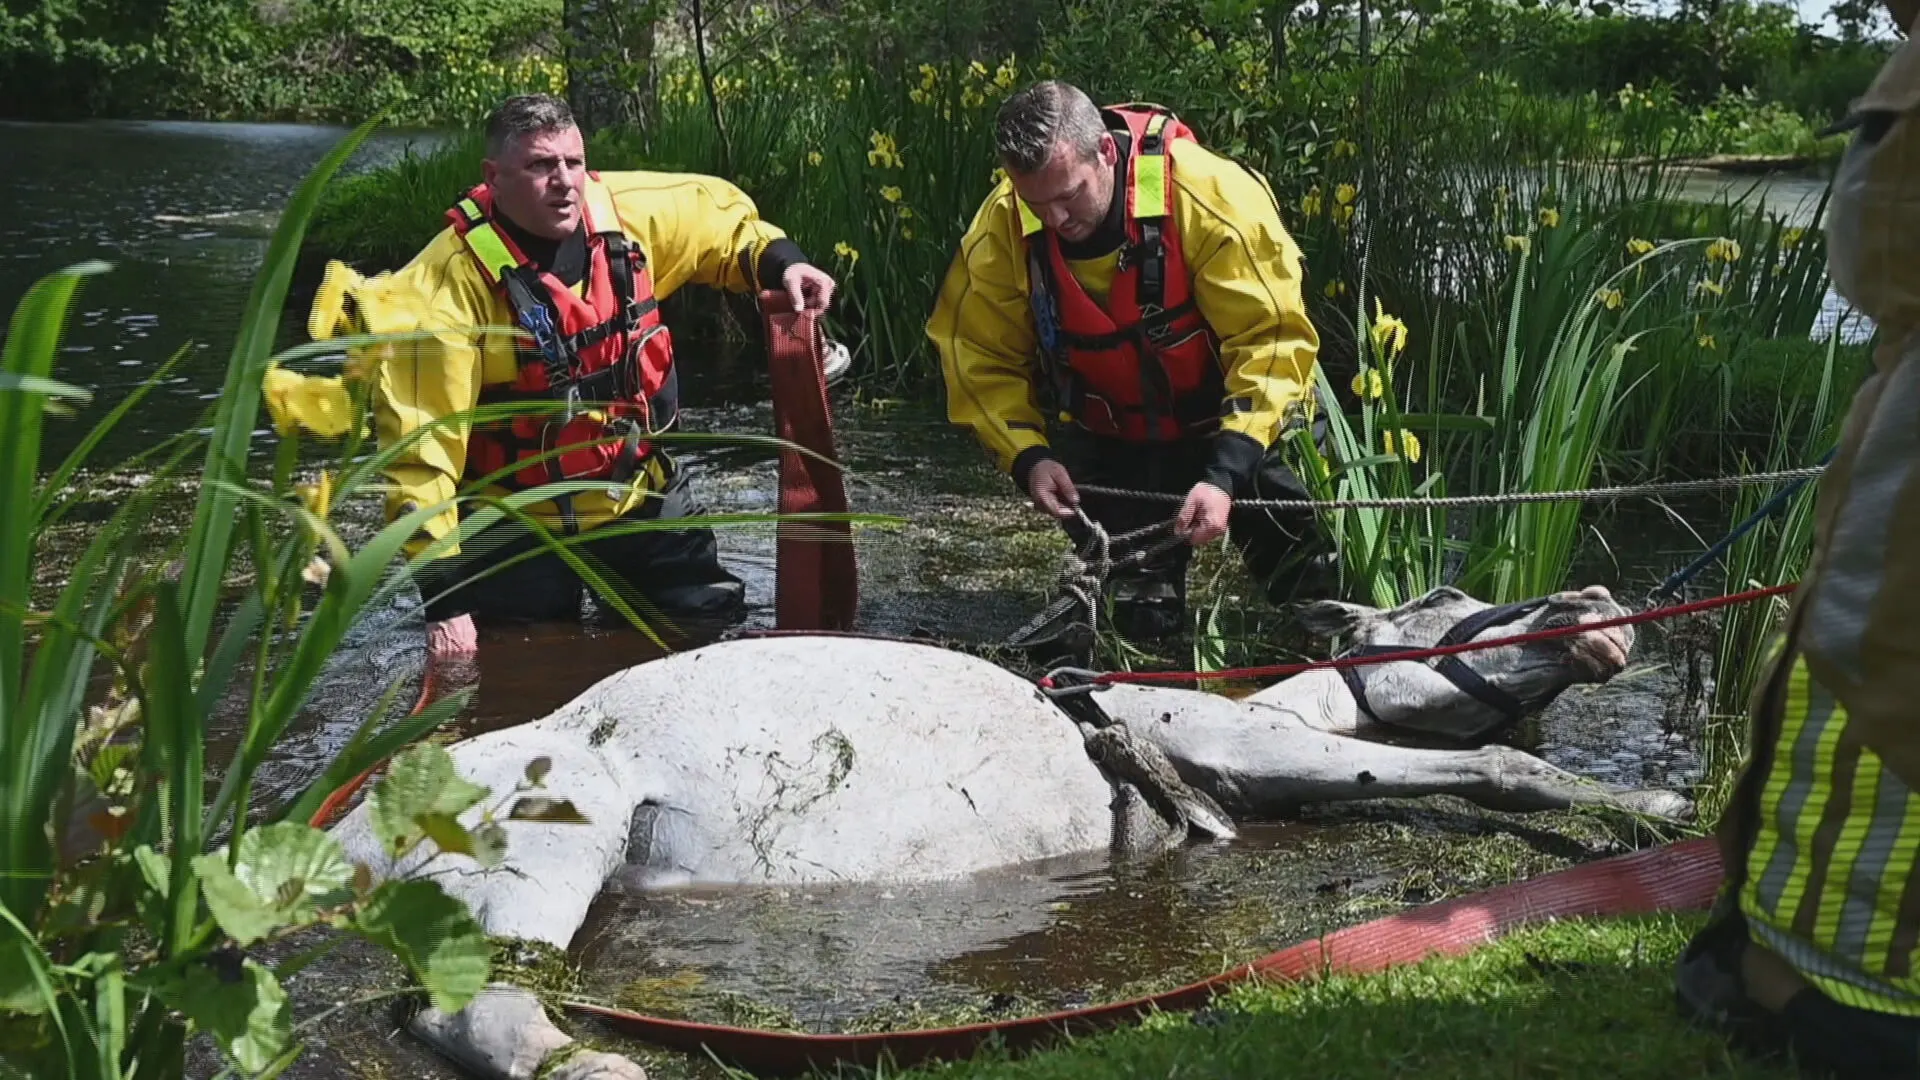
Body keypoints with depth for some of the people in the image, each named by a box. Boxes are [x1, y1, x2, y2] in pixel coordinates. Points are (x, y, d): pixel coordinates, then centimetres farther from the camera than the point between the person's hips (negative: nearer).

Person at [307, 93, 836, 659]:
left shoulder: (629, 213, -11)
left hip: (641, 497, 5)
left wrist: (779, 262, -11)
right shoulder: (451, 280, -25)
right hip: (517, 523, -4)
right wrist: (443, 596, -26)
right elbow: (420, 439, -25)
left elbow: (720, 212, 11)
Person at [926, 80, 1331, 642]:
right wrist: (1027, 454, -23)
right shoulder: (1001, 229, -20)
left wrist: (1228, 471, -36)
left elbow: (1272, 339, -28)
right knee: (1140, 621, -1)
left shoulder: (1211, 196, -30)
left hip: (1239, 426, -2)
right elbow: (981, 359, -8)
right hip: (1110, 446, 2)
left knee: (1320, 589, 1)